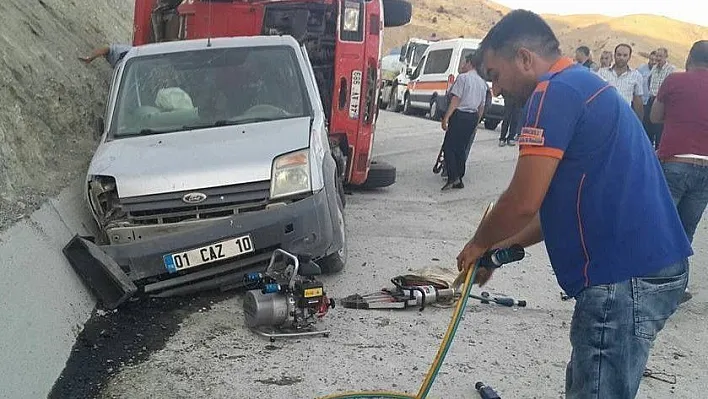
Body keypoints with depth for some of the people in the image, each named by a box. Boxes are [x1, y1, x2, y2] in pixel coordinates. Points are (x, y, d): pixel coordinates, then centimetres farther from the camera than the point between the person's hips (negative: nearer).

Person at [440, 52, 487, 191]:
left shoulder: (463, 77, -6)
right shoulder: (482, 83, 15)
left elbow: (456, 99, -13)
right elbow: (482, 106, 16)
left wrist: (446, 117, -14)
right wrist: (476, 123, 23)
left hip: (460, 115, -7)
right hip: (473, 117, 7)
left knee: (448, 147, -4)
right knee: (461, 149, 13)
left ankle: (453, 178, -16)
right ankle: (459, 180, 13)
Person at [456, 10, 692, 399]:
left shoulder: (556, 91, -13)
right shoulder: (585, 85, 19)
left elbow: (524, 202, -18)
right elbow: (563, 205, 22)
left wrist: (480, 244, 1)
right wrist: (501, 248, 20)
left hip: (625, 278, -10)